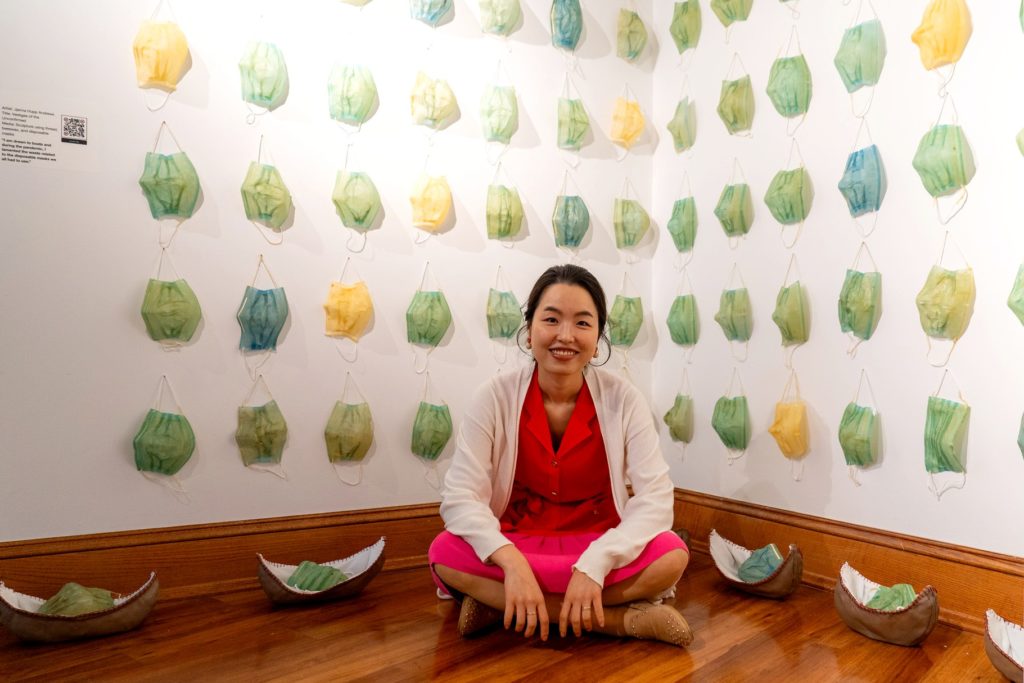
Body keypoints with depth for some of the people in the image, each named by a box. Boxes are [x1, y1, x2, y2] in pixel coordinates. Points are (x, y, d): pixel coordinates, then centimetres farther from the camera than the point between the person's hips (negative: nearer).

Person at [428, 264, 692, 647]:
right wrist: (512, 562, -35)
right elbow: (460, 496, -17)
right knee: (445, 554, -29)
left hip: (598, 546, 0)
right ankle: (619, 619, -24)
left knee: (671, 555, -28)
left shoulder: (623, 399, -10)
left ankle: (498, 603, -21)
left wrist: (595, 564, -32)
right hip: (517, 545, 0)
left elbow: (655, 497, -17)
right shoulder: (495, 397, -11)